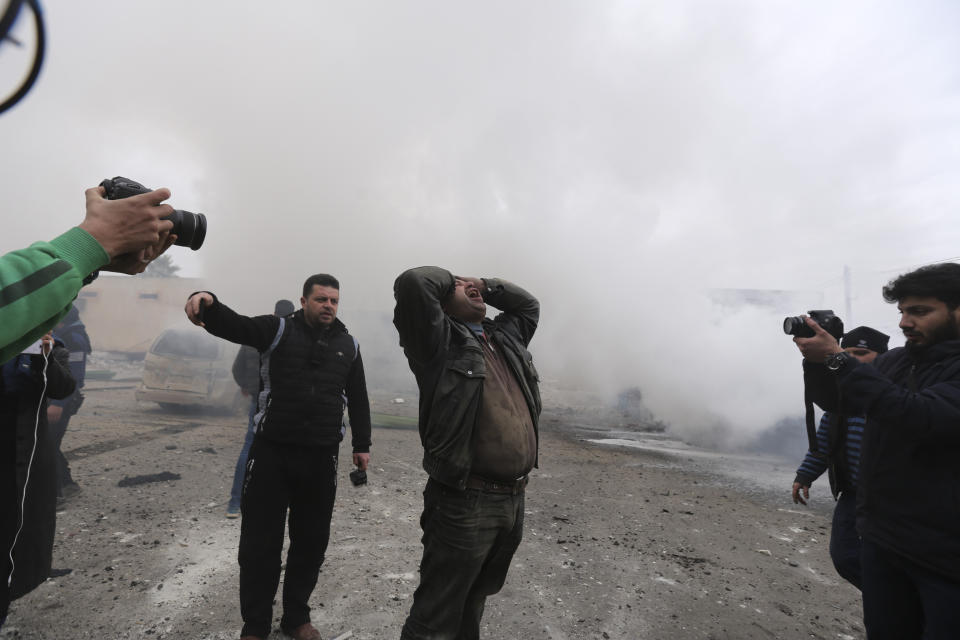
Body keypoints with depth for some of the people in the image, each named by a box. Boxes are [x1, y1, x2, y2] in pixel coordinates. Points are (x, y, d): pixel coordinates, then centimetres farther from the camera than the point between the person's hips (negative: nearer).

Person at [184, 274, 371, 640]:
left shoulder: (348, 345, 7)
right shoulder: (277, 330, -1)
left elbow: (359, 400, 12)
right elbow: (232, 325, -17)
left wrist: (361, 445, 11)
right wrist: (207, 303, -39)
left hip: (322, 458, 3)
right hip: (271, 453, -2)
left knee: (311, 542, 14)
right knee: (259, 543, 9)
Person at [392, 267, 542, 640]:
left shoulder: (507, 335, 15)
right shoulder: (438, 337, -6)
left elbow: (528, 304, 30)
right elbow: (412, 284, -19)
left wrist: (486, 285, 18)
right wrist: (447, 279, 1)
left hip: (514, 499, 7)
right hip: (465, 501, -7)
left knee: (475, 600, 27)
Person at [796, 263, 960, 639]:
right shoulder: (893, 361, 7)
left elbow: (921, 418, -29)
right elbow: (836, 402, 12)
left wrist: (837, 360, -27)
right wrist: (816, 361, -7)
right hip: (881, 539, 6)